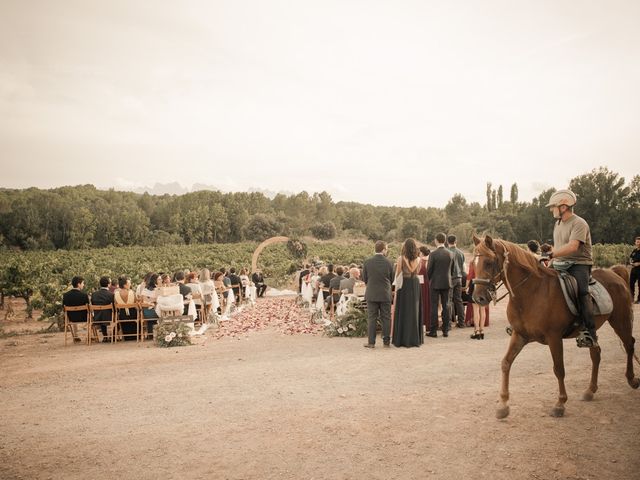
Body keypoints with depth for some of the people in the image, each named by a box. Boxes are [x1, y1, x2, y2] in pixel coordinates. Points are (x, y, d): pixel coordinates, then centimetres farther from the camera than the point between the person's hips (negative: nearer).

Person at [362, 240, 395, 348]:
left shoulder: (367, 262, -7)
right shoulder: (389, 262, -7)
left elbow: (364, 278, 1)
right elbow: (392, 279, 3)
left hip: (371, 294, 0)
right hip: (385, 295, 0)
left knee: (371, 318, 5)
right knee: (386, 318, 9)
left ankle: (371, 342, 5)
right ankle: (386, 341, 14)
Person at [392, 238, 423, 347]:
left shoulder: (401, 258, -10)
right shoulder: (418, 259, 1)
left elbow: (397, 275, -6)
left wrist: (397, 266, 11)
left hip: (404, 285, -3)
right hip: (415, 285, 3)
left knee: (403, 311, 3)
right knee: (414, 311, 11)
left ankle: (402, 339, 6)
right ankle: (415, 338, 15)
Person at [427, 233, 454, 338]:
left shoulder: (433, 254, -13)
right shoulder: (450, 254, 3)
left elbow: (429, 270, -10)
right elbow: (452, 270, 9)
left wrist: (430, 280, 8)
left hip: (435, 283, -5)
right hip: (446, 283, 5)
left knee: (434, 306, 0)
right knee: (445, 306, 9)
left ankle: (433, 331, 1)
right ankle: (445, 330, 12)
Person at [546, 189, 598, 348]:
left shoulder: (579, 223, -11)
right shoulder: (558, 224, 16)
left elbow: (572, 246, -26)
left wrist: (551, 255, -34)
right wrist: (551, 259, 10)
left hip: (579, 264, -8)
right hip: (560, 265, 8)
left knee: (581, 291, -27)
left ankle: (589, 332, -28)